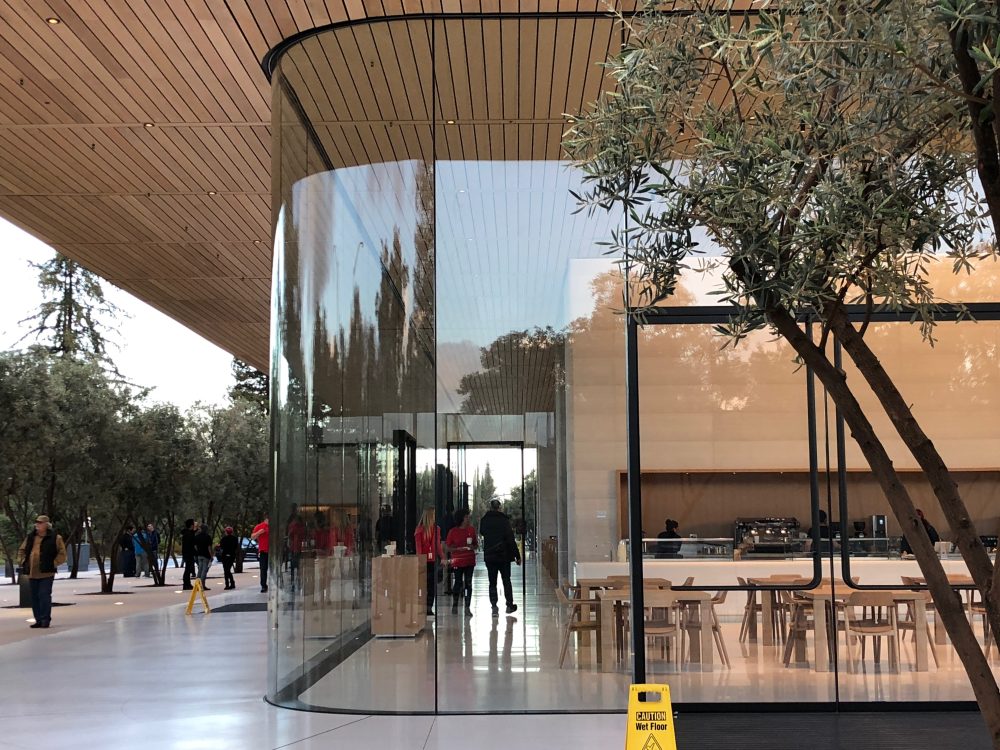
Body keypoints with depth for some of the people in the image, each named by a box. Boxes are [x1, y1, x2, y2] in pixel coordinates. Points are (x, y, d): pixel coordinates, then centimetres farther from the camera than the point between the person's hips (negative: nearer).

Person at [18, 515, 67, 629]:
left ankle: (45, 620, -2)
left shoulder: (55, 538, -2)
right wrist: (24, 562, 9)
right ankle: (38, 620, 17)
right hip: (32, 573, 6)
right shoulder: (30, 537, 13)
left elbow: (62, 554, -3)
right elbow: (21, 550, 24)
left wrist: (53, 564, -10)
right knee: (34, 597, 9)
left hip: (46, 573, -6)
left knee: (44, 596, -9)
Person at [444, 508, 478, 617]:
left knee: (468, 583, 0)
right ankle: (454, 605, 20)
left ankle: (467, 608, 3)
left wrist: (472, 547, -8)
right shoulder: (453, 532, -5)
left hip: (470, 561, 3)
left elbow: (477, 545, 14)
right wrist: (459, 549, -16)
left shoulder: (471, 529, 5)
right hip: (458, 561, -3)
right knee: (458, 582, 3)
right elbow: (447, 548, -3)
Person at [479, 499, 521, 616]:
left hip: (489, 556, 1)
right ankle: (509, 605, 17)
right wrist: (517, 555, -6)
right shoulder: (504, 520, -9)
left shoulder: (484, 520, -2)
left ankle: (494, 606, -2)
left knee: (492, 582, 6)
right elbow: (511, 539, -10)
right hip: (504, 555, -1)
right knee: (506, 580, 12)